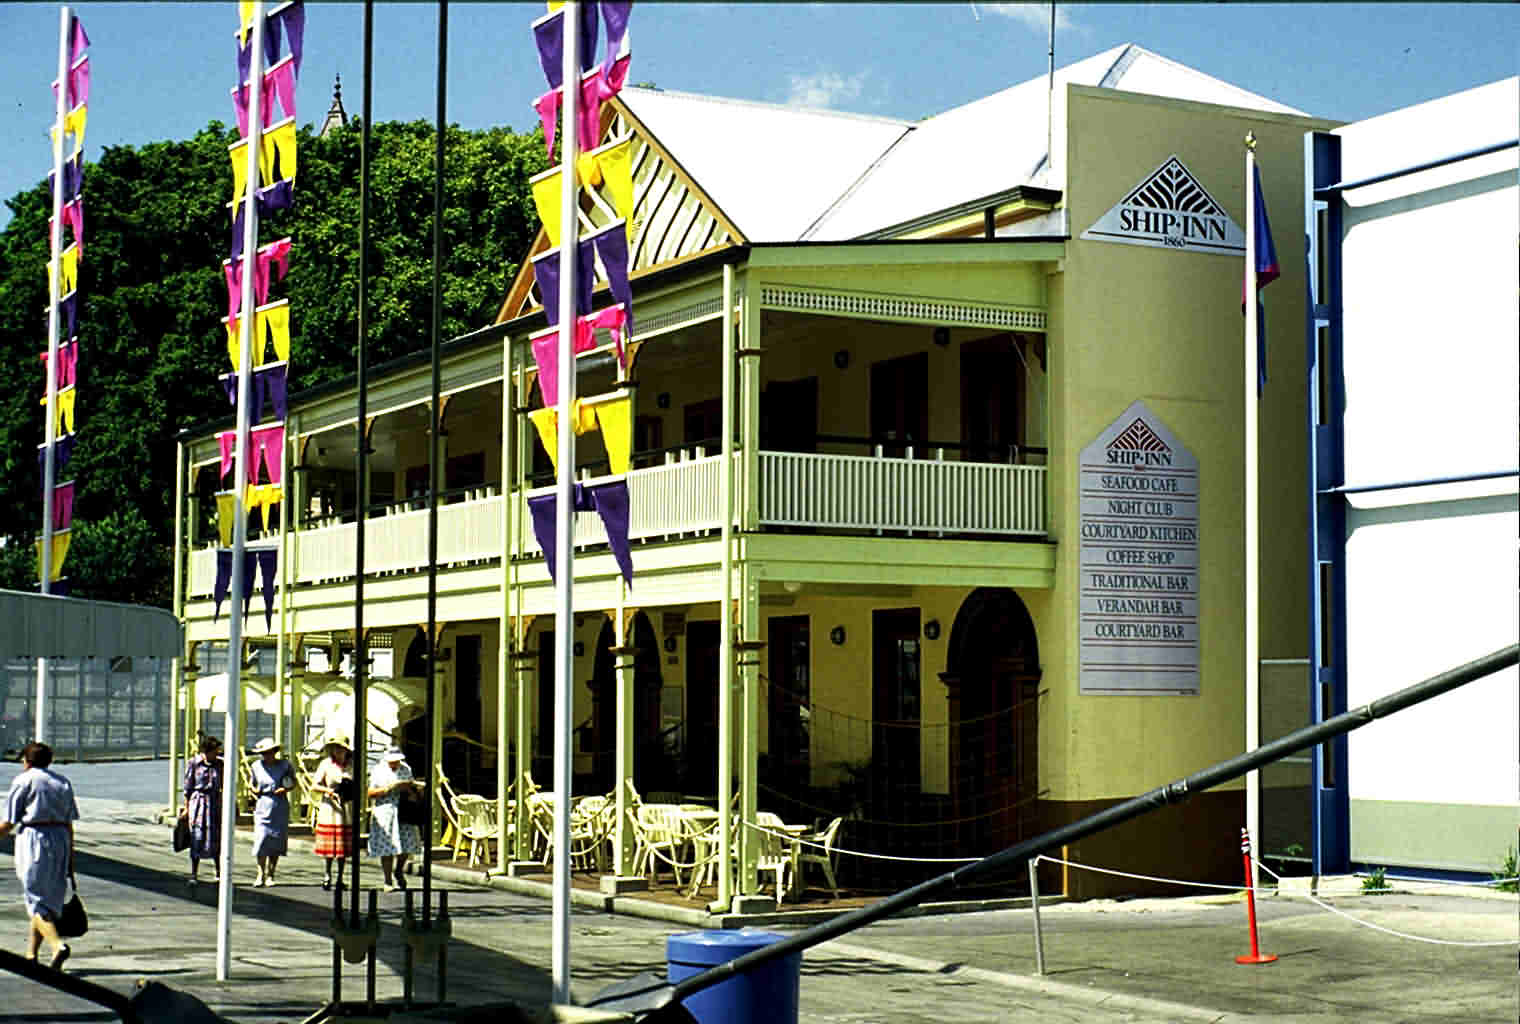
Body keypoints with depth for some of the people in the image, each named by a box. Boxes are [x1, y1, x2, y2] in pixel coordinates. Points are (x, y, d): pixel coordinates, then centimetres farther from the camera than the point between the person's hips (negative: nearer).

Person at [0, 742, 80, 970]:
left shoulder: (23, 781, -2)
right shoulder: (63, 782, 13)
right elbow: (69, 824, 10)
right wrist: (70, 857, 13)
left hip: (33, 840, -5)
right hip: (60, 840, 5)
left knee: (36, 902, -5)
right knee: (50, 898, 13)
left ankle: (58, 944, -26)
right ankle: (31, 954, 17)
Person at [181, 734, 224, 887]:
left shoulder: (219, 764, 3)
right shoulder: (193, 763, -4)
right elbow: (188, 787, 0)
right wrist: (186, 807, 0)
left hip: (215, 802, 2)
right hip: (197, 801, -2)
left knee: (216, 838, 5)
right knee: (197, 839, -1)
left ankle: (218, 870, 23)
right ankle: (194, 875, 6)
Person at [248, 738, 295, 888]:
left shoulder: (284, 765, 2)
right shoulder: (256, 766, 5)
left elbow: (294, 782, 12)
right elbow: (253, 784, 17)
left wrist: (286, 789, -8)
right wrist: (255, 790, -6)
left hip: (280, 809, 0)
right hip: (263, 807, 0)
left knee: (276, 843, 2)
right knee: (261, 840, -12)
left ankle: (270, 875, 14)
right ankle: (261, 873, 2)